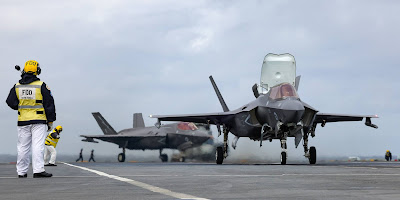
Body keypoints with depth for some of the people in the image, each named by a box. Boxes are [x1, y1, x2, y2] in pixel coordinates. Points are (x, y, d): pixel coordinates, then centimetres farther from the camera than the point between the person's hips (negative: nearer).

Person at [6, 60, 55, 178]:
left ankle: (21, 172, 14)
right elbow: (49, 104, -5)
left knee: (23, 147, 10)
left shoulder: (17, 86, 4)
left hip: (23, 120, 4)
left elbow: (10, 102, 7)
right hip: (39, 120, -4)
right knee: (38, 145, -7)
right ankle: (38, 170, -14)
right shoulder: (41, 86, -7)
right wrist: (50, 121, 2)